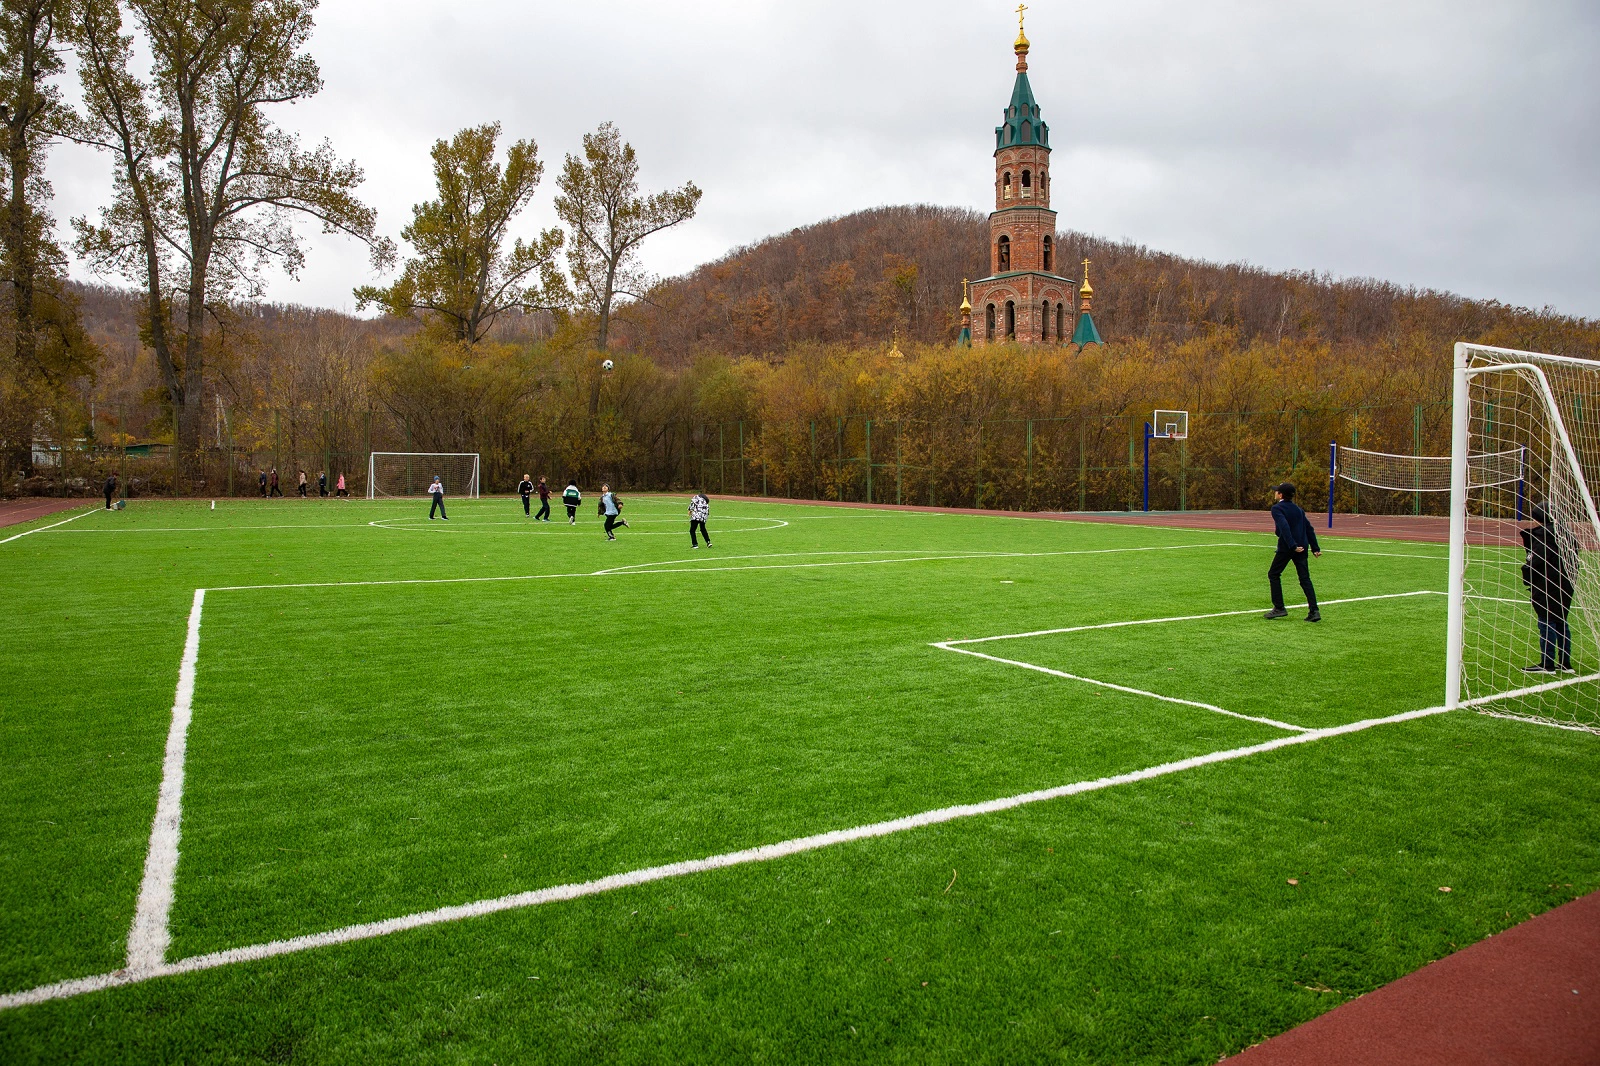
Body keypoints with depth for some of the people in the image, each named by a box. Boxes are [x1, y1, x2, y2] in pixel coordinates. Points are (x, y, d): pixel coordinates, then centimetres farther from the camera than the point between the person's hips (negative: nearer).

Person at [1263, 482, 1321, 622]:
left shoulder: (1277, 508, -7)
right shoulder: (1297, 509, 16)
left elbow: (1284, 527, -21)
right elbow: (1309, 528, 15)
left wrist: (1293, 545, -24)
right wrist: (1315, 548, 16)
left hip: (1286, 547, -6)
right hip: (1302, 547, 6)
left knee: (1273, 574, 9)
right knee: (1305, 578, 6)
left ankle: (1279, 608, 7)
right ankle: (1314, 611, -2)